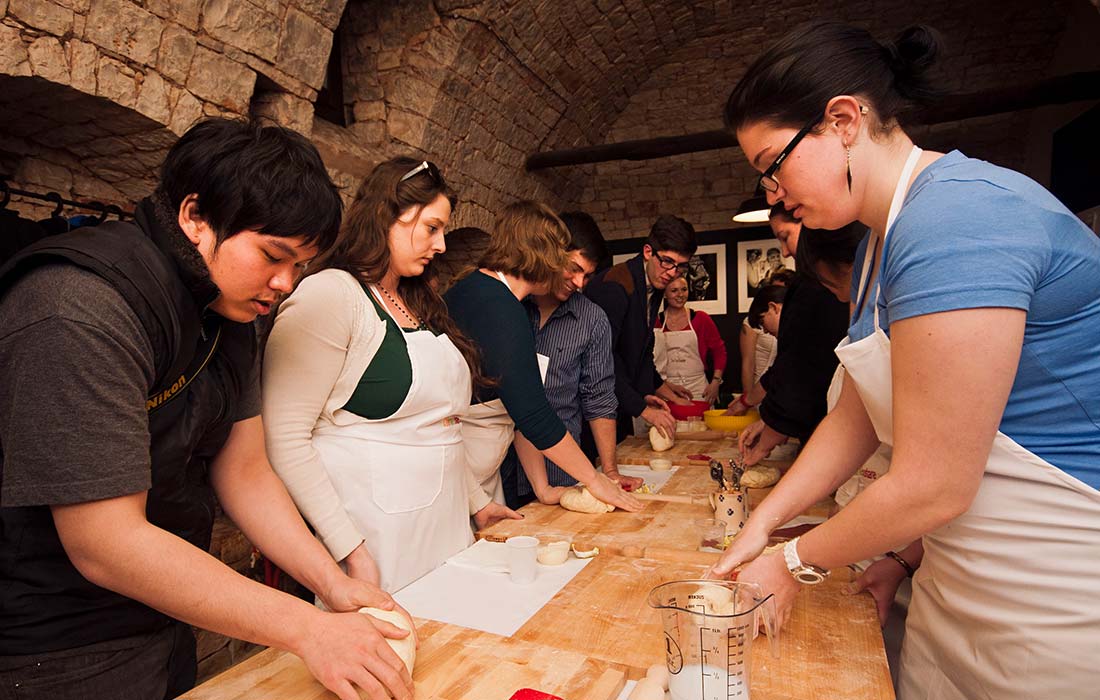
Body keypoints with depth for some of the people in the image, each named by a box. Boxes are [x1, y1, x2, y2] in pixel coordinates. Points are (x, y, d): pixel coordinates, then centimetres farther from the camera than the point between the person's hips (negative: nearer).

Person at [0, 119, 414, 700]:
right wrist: (306, 629, -28)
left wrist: (333, 585, -9)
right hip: (54, 650, -7)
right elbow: (106, 544, -29)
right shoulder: (82, 310, -28)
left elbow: (244, 471, 0)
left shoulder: (228, 313, -1)